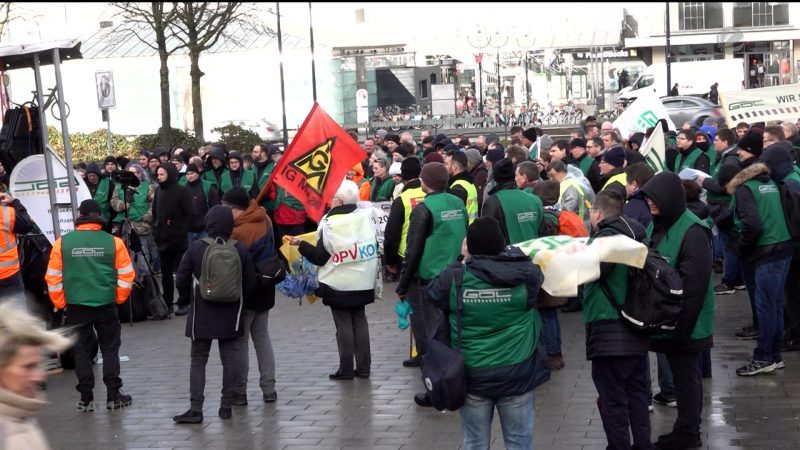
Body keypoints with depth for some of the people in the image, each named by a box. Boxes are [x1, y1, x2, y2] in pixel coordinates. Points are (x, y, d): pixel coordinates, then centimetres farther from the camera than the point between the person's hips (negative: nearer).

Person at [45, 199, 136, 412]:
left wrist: (60, 303, 12)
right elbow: (126, 275, 1)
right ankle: (113, 395, 12)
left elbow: (53, 278, 0)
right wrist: (119, 299, 15)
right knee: (110, 349, 11)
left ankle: (86, 398, 12)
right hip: (106, 304, 0)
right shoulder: (113, 242, -4)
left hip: (76, 305, 0)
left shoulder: (62, 243, -3)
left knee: (82, 350, 11)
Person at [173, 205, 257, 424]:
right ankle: (226, 406, 12)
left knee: (198, 360, 6)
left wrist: (186, 299, 14)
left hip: (201, 315, -1)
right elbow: (250, 282, -1)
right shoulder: (240, 249, -6)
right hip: (231, 316, 1)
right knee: (230, 360, 10)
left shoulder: (196, 248, -9)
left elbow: (181, 279, -5)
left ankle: (195, 409, 0)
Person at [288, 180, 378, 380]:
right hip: (363, 282, 5)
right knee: (360, 321, 13)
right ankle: (363, 367, 14)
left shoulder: (330, 224, -15)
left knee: (343, 325, 2)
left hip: (338, 285, -5)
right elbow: (374, 248, 7)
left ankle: (346, 369, 5)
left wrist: (300, 245, -1)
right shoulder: (365, 218, -1)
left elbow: (320, 257, -11)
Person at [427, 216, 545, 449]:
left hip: (471, 375, 0)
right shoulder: (525, 275, -11)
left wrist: (464, 262, 12)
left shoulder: (456, 278, -11)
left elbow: (433, 293, 8)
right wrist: (511, 254, 17)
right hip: (516, 375, 0)